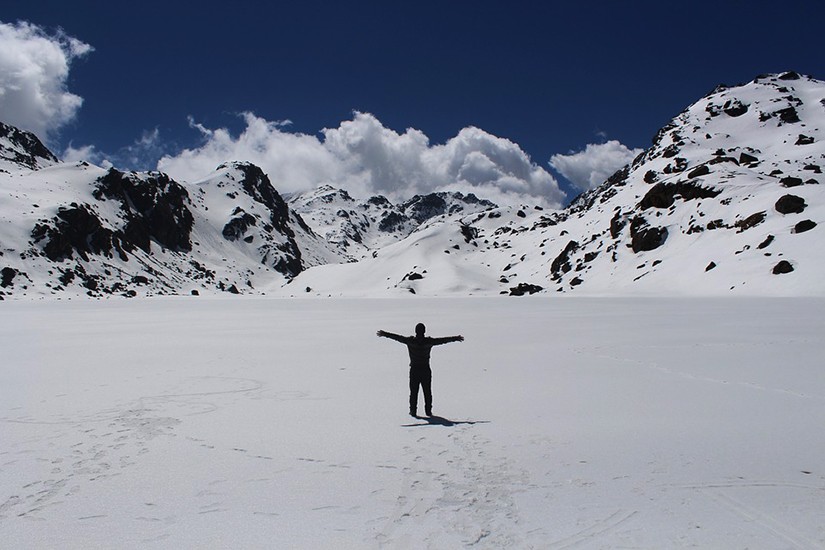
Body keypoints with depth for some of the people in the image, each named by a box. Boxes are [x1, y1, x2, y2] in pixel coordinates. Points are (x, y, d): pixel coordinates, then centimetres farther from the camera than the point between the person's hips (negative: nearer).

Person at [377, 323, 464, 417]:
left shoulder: (410, 341, -9)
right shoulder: (429, 341, -7)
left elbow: (397, 337, -2)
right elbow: (443, 340, 1)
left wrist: (384, 334, 8)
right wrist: (456, 338, 12)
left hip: (414, 370, 0)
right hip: (426, 370, 0)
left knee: (413, 392, 6)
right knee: (427, 392, 9)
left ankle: (413, 411, 6)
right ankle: (428, 411, 11)